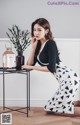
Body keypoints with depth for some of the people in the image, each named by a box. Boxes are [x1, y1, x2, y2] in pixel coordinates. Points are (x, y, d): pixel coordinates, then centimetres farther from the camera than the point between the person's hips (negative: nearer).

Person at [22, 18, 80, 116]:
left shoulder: (50, 44, -12)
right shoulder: (39, 44, 13)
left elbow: (51, 68, -18)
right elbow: (30, 64, 8)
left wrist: (31, 67, -10)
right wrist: (33, 46, 1)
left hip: (68, 78, -9)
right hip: (65, 79, 9)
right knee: (51, 107, 15)